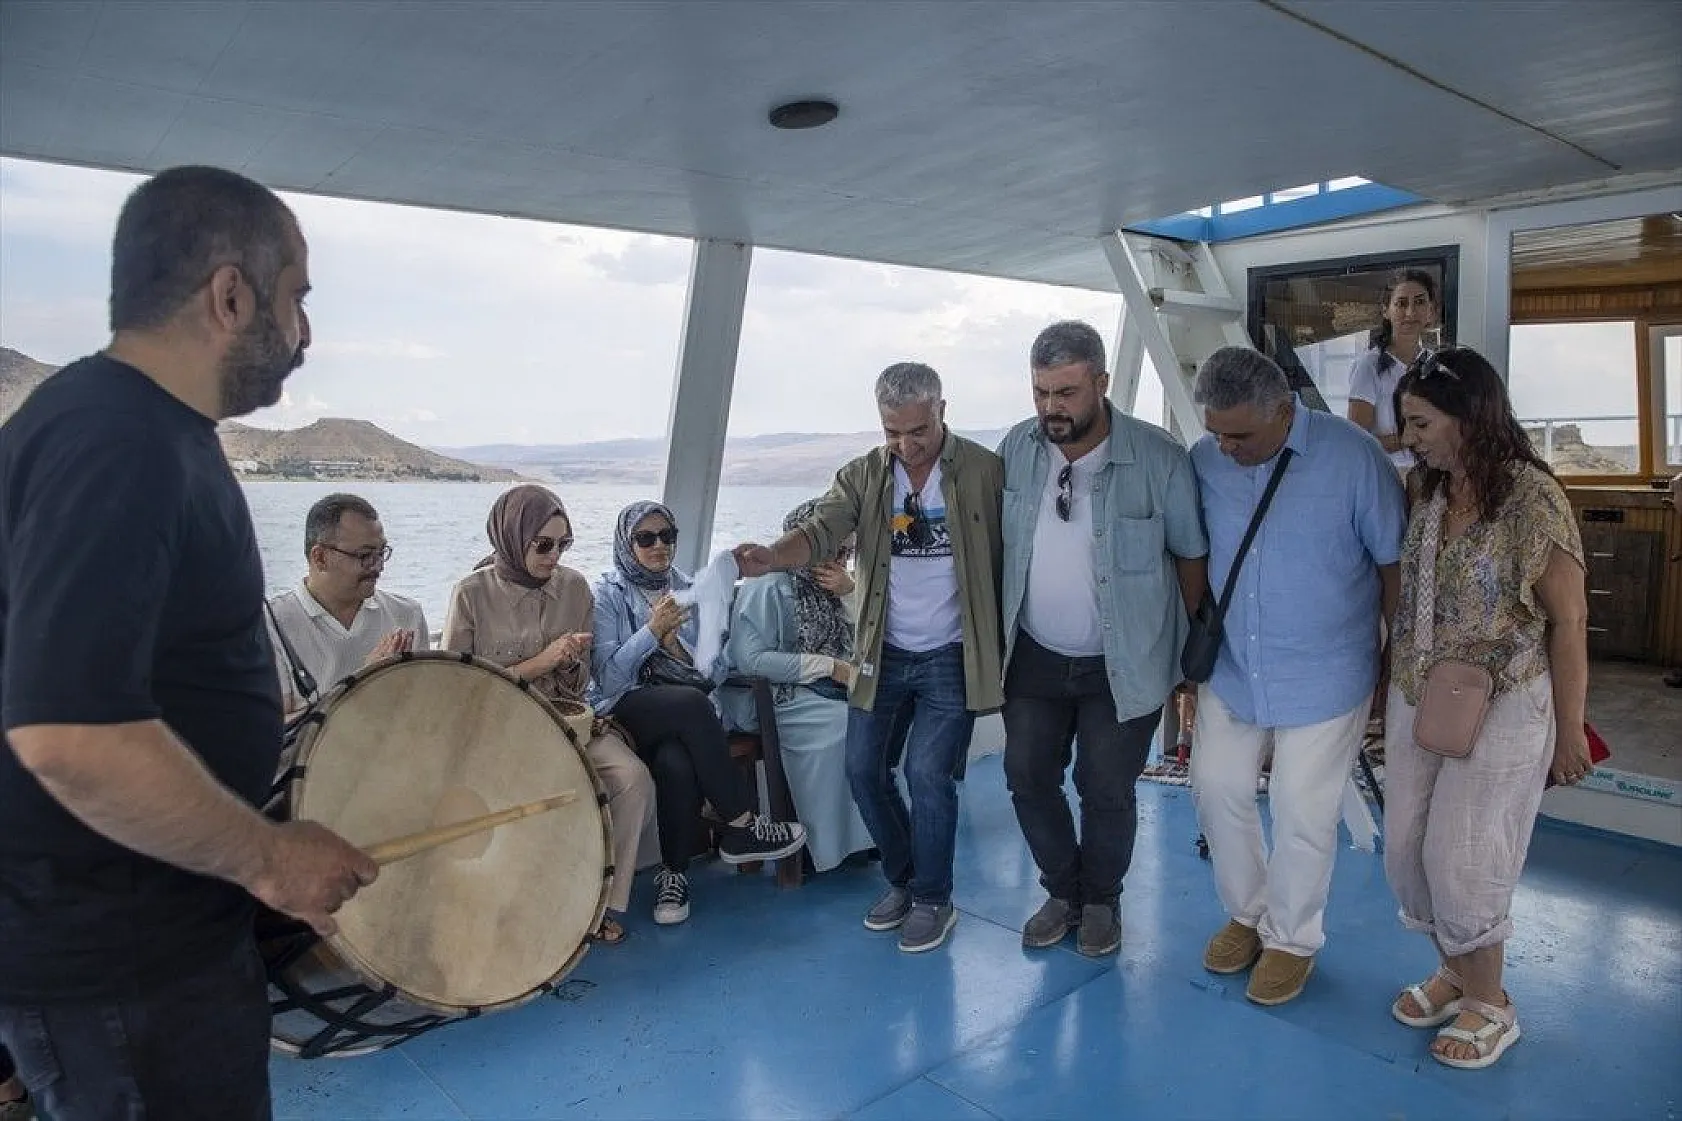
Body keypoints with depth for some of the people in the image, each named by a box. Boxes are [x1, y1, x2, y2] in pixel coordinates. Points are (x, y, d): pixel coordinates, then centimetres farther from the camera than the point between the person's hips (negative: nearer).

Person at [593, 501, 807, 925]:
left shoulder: (690, 589, 15)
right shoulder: (608, 593, 4)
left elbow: (719, 667, 10)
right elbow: (608, 675, -8)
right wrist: (653, 630, -17)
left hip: (686, 712, 3)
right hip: (628, 712, -2)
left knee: (676, 762, -34)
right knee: (689, 702, -36)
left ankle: (674, 874, -16)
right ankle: (742, 827, -25)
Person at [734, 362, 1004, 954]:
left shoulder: (984, 471, -8)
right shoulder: (863, 475, -2)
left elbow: (1009, 555, -5)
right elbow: (822, 530, -17)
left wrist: (1001, 641, -9)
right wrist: (771, 556, -38)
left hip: (951, 658, -4)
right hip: (884, 654, 4)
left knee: (927, 772, -9)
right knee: (863, 768, 6)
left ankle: (934, 898, 15)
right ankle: (902, 878, 31)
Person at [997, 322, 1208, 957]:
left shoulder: (1159, 459, -18)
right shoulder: (1017, 449, -7)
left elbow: (1191, 554, -6)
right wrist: (999, 629, 10)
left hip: (1123, 665, -3)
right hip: (1034, 658, 4)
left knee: (1107, 791, 8)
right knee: (1028, 778, 9)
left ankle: (1102, 901, 34)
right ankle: (1063, 891, 34)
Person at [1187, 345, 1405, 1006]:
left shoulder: (1352, 457, -17)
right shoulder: (1203, 461, -7)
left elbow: (1393, 560, -7)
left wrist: (1398, 655, 0)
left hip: (1323, 676, -4)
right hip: (1231, 669, 4)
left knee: (1302, 815, 6)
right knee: (1217, 789, 12)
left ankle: (1292, 938, 31)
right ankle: (1246, 914, 36)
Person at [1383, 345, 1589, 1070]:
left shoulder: (1530, 496, -16)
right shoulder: (1424, 490, 3)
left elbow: (1569, 621, -11)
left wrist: (1570, 731, -7)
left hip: (1502, 708, -6)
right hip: (1416, 698, 6)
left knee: (1461, 856, 0)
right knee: (1407, 848, 10)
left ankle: (1490, 1004, 24)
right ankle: (1454, 970, 34)